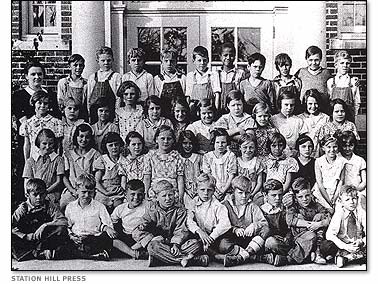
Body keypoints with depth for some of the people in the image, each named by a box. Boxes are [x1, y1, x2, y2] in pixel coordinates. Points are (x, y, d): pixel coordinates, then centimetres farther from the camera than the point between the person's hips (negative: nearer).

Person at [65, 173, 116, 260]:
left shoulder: (99, 207, 11)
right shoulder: (70, 207, 16)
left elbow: (108, 225, 4)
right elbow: (67, 226, 19)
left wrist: (106, 227, -21)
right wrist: (70, 235, -3)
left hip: (94, 239, -1)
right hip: (76, 240, 1)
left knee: (107, 236, -34)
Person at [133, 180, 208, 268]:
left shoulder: (180, 209, 3)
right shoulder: (152, 208, 1)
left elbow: (181, 230, -4)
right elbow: (142, 228, -5)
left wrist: (176, 244, -23)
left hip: (175, 242, 2)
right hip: (158, 242, -1)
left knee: (196, 244, -23)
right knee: (153, 246, -37)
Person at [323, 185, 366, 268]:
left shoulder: (362, 213, -1)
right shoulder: (338, 214, -8)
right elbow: (329, 234, -18)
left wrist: (361, 242, -25)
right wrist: (345, 246, -28)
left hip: (358, 245, 1)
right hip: (342, 245, -1)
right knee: (326, 247, -31)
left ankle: (345, 257, -21)